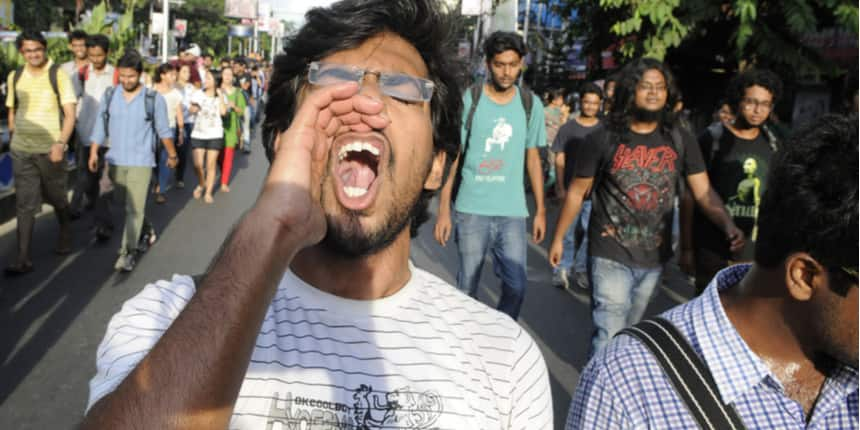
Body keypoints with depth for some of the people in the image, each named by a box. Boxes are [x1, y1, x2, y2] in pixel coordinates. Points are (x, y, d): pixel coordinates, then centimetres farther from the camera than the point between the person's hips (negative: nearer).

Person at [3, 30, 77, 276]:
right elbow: (11, 111, 17)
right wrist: (13, 137, 14)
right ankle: (23, 259, 0)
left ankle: (65, 234, 39)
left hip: (50, 149, -3)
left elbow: (70, 114, -9)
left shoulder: (58, 75, -6)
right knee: (24, 204, 0)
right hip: (21, 151, 3)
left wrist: (61, 143, -21)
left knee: (56, 198, 13)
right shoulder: (14, 77, 6)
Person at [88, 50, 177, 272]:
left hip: (141, 162, -4)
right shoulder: (109, 96, 3)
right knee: (121, 204, 12)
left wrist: (172, 155, 10)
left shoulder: (154, 99, -5)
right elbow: (100, 127, 7)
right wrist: (94, 153, 1)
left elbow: (164, 131, 3)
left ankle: (129, 252, -1)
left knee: (135, 208, -6)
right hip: (115, 160, 4)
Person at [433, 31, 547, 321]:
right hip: (471, 210, -2)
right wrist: (443, 210, -6)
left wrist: (540, 210, 10)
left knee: (516, 287, 1)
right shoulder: (469, 100, -3)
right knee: (467, 288, 7)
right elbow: (451, 157, -1)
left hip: (513, 212, 2)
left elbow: (533, 159, 12)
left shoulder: (531, 104, 5)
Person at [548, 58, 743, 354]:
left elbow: (703, 192, -3)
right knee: (609, 336, -9)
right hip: (610, 256, -4)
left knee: (629, 332, 20)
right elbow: (577, 192, 1)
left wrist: (728, 225, -21)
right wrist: (558, 238, 3)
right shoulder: (603, 140, -6)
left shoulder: (681, 142, 2)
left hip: (654, 257, 4)